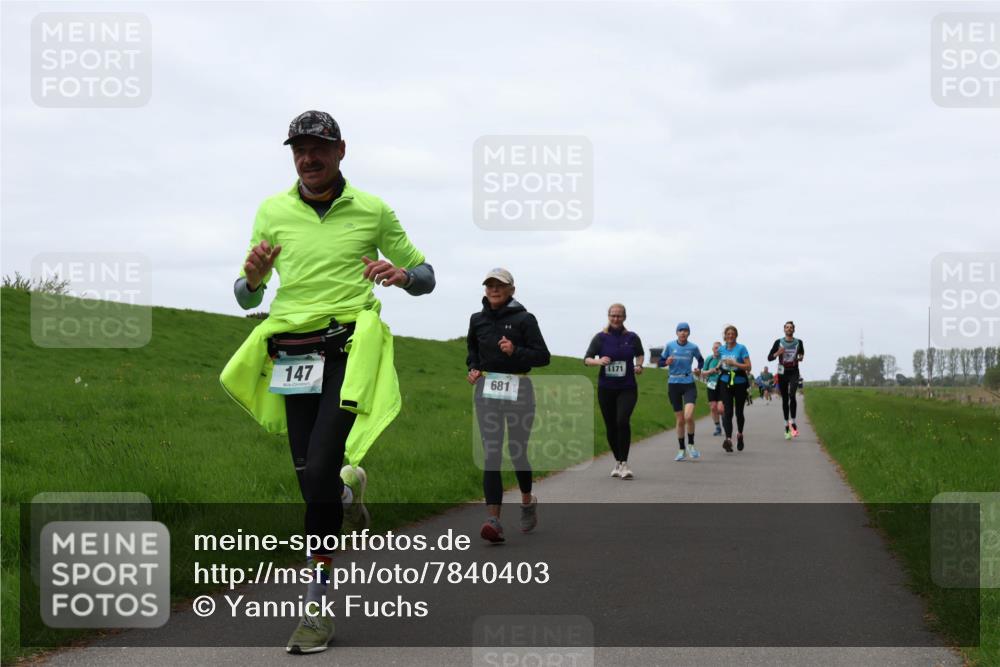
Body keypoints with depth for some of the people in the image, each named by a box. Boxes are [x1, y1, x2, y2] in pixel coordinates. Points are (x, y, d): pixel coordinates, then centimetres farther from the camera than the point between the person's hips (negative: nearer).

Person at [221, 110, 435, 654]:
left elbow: (426, 275, 13)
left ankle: (316, 607, -7)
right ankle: (349, 488, 38)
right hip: (291, 355, 3)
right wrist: (253, 278, -10)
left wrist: (400, 273, -10)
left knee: (318, 471, -17)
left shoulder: (372, 211, 4)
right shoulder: (272, 211, 8)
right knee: (310, 478, 2)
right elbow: (246, 298, 14)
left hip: (348, 350, -3)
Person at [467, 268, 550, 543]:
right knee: (491, 454, -7)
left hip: (518, 390, -2)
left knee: (517, 452, 8)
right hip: (486, 389, 3)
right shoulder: (477, 320, 8)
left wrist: (516, 351, -22)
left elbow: (543, 356, -7)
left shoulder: (524, 319, -5)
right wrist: (473, 368, 9)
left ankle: (527, 501, 37)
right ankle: (494, 520, -14)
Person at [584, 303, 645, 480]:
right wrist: (598, 361, -22)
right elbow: (587, 359, -2)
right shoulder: (600, 337, -1)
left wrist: (639, 365, 1)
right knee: (611, 426, 8)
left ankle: (624, 463, -14)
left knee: (622, 421, -21)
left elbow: (640, 354, 21)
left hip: (627, 388, -1)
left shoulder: (632, 337, 2)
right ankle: (618, 462, 25)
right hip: (606, 388, 1)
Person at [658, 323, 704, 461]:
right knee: (680, 420, 5)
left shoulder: (693, 347, 0)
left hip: (689, 384, -1)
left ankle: (691, 445, 1)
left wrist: (698, 370, -1)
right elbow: (660, 362, 6)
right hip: (674, 384, 1)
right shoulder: (669, 346, 0)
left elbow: (701, 360, 18)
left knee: (688, 416, -20)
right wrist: (666, 362, -15)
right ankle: (681, 449, 19)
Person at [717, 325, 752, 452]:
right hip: (725, 383, 2)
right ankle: (728, 439, -19)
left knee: (739, 412, 8)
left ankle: (740, 434, 34)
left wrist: (734, 363, -18)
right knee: (728, 412, -10)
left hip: (739, 383, -2)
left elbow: (748, 367, -12)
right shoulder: (722, 349, 9)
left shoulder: (741, 348, -5)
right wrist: (720, 365, 10)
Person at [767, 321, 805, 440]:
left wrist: (800, 358, -1)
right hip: (782, 373, 1)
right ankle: (787, 426, 14)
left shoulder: (799, 342, 4)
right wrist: (777, 354, -18)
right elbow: (769, 358, 2)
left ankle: (793, 423, -14)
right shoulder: (778, 342, 1)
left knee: (792, 395, -23)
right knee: (785, 399, 5)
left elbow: (802, 353, 22)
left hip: (794, 373, -1)